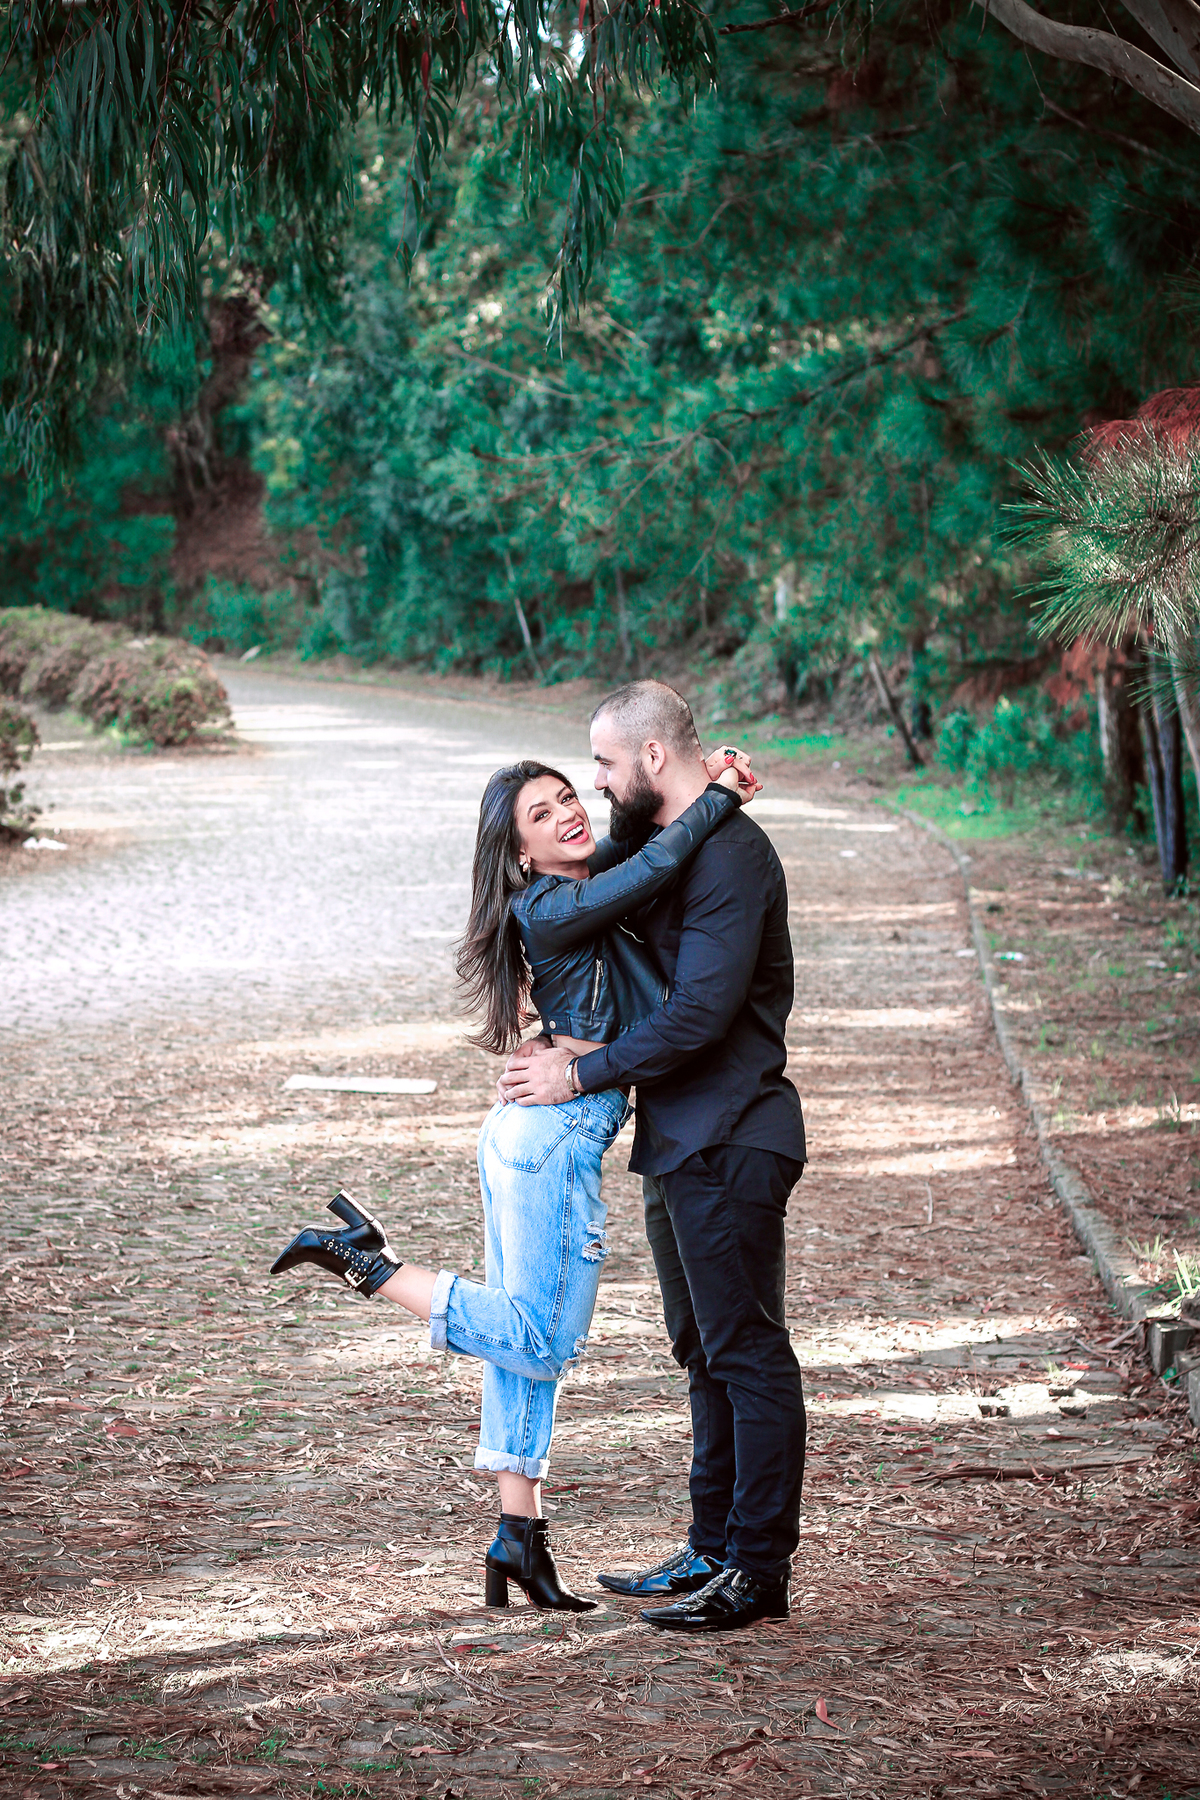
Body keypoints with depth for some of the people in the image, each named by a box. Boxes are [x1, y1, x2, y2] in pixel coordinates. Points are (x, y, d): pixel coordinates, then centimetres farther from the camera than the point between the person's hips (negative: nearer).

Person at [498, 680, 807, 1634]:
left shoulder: (730, 856, -17)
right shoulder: (667, 847, 16)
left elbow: (700, 1014, -23)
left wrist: (581, 1074, -16)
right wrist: (558, 1039, 10)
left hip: (728, 1143, -11)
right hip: (682, 1142, 11)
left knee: (748, 1353, -5)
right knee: (707, 1353, 15)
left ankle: (759, 1569, 0)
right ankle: (714, 1551, 23)